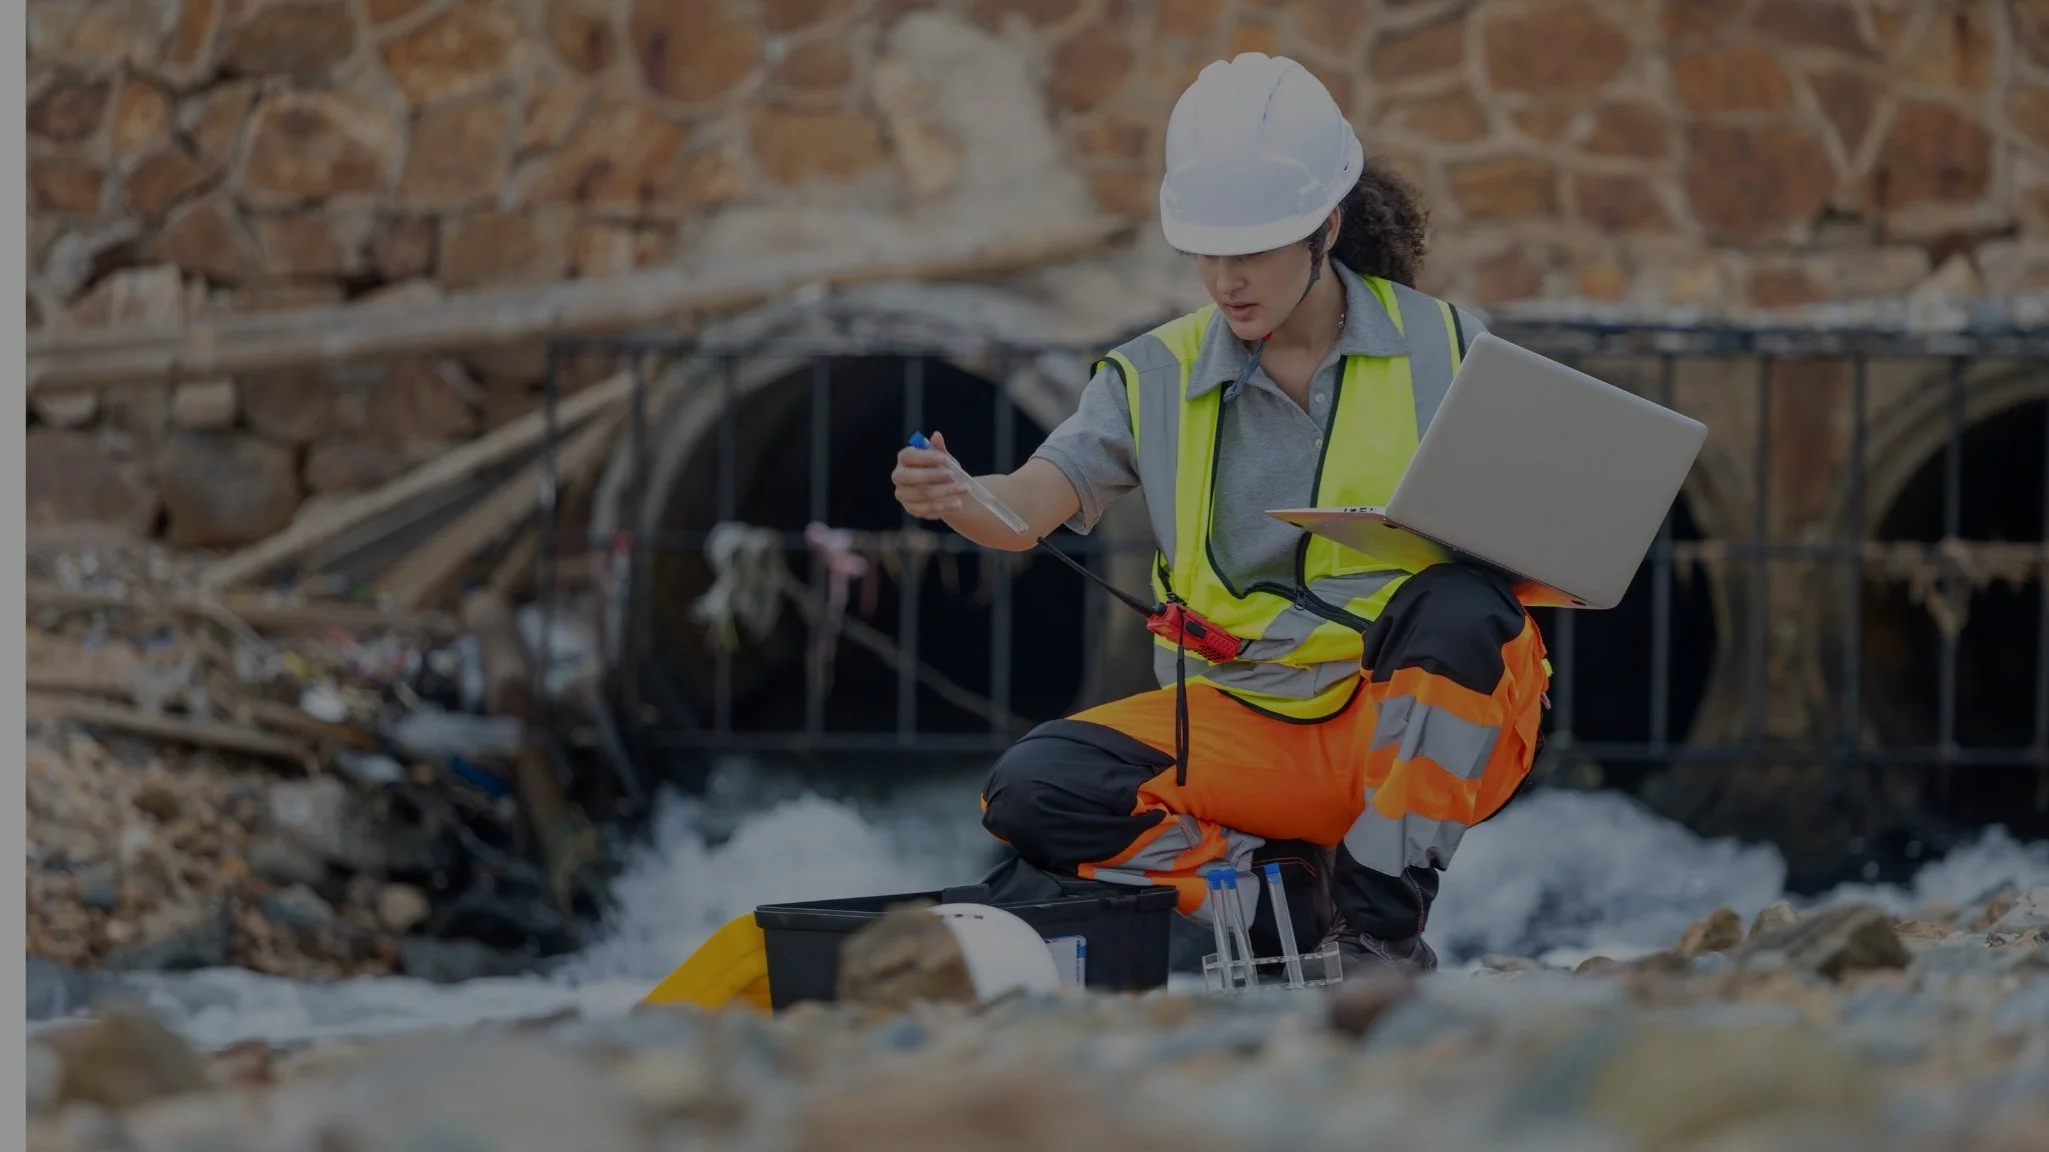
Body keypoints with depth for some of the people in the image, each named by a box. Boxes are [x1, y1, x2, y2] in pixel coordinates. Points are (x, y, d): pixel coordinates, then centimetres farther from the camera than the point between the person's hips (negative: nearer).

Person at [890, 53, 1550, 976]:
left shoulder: (1441, 348, 0)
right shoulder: (1159, 379, 5)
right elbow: (1031, 504, -11)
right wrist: (952, 499, -34)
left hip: (1418, 717, -2)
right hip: (1247, 723, 2)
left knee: (1459, 607, -36)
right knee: (1034, 794, -21)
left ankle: (1385, 910, -24)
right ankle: (1296, 895, -14)